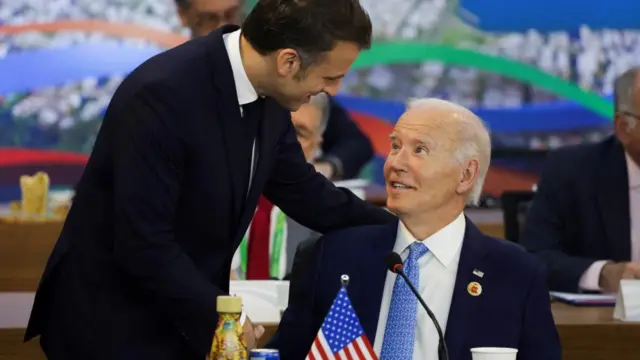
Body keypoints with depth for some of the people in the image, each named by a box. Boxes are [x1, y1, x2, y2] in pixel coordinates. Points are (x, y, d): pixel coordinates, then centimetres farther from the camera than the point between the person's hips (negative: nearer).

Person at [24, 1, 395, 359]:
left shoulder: (266, 95, -3)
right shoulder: (163, 94, -27)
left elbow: (303, 193, 11)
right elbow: (144, 246, -27)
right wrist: (219, 316, -18)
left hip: (187, 318, 7)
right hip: (114, 322, -7)